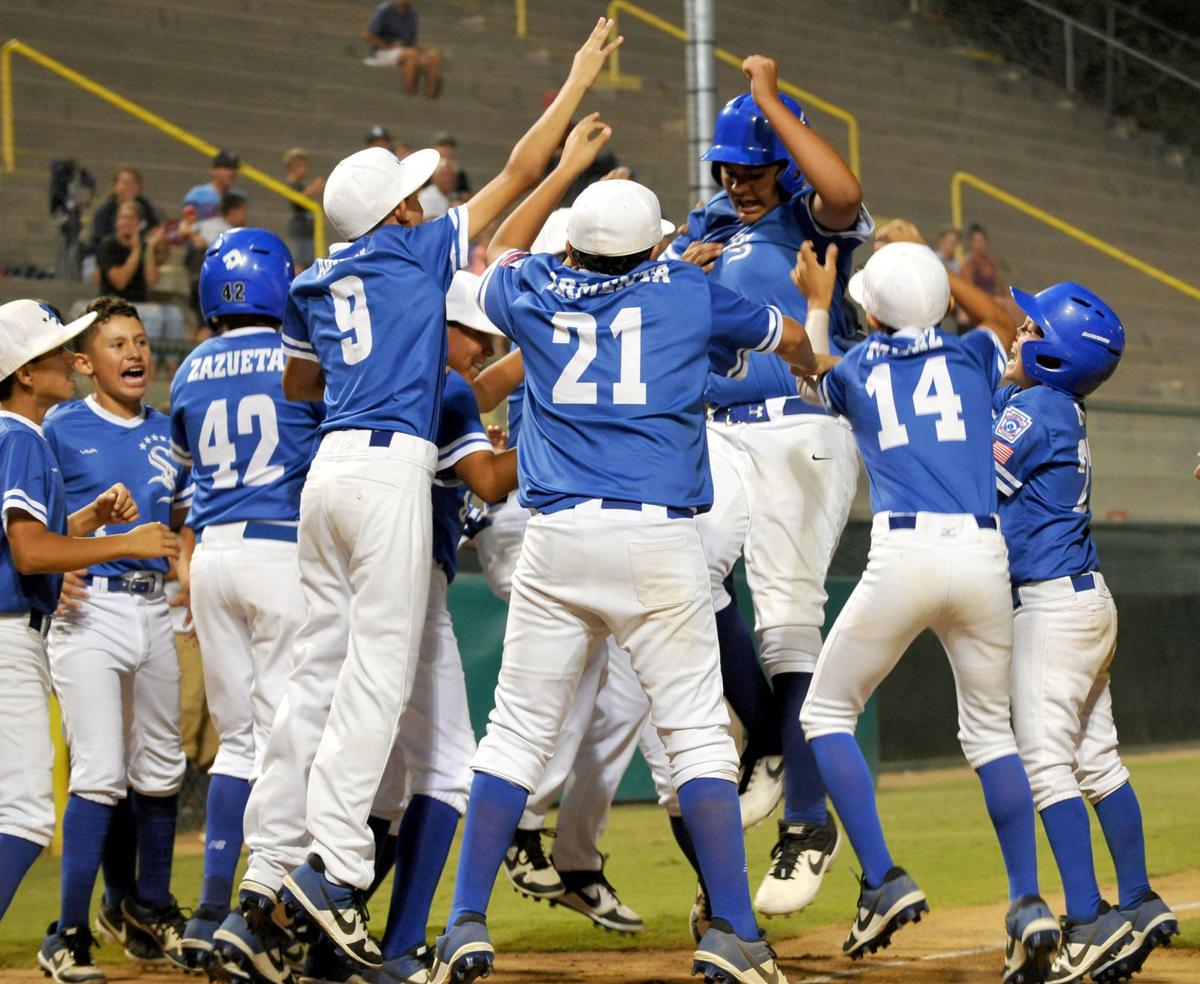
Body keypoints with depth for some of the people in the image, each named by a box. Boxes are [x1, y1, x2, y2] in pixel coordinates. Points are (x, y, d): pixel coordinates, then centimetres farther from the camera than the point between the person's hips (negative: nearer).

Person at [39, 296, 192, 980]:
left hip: (155, 609, 5)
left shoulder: (168, 434, 11)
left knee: (160, 769, 13)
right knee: (100, 772, -12)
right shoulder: (62, 428, -2)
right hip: (89, 609, -5)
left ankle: (149, 903, 32)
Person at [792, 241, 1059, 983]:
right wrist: (939, 273, 41)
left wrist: (819, 303, 48)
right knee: (991, 728, 16)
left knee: (828, 713, 14)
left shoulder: (853, 369, 12)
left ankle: (884, 881, -1)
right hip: (984, 554, 3)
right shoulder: (975, 356, 14)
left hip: (903, 557, -3)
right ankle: (1029, 906, 4)